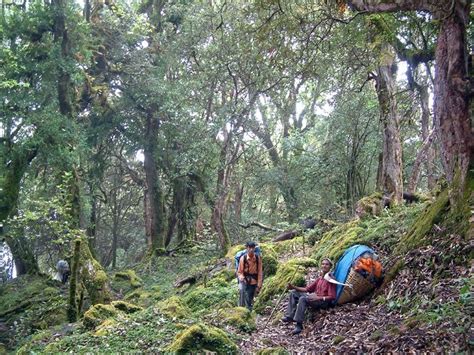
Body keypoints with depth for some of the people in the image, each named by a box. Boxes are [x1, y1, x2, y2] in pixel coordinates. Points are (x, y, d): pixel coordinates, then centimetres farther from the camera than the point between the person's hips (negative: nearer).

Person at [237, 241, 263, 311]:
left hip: (254, 283, 2)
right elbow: (239, 272, -1)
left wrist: (259, 286, -4)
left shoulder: (258, 258, -7)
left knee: (250, 301, 10)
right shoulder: (243, 258, -11)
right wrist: (241, 278, -22)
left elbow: (260, 273, -2)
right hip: (245, 282, -2)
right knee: (247, 302, -9)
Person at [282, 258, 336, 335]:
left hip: (323, 302, -9)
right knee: (294, 293, 0)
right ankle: (290, 316, -6)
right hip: (314, 298, 9)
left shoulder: (330, 279, -9)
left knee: (303, 299, -34)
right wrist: (294, 287, 4)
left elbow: (332, 297, -15)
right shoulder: (319, 278, 16)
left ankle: (299, 325, -32)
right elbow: (308, 289, 16)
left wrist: (318, 298, -26)